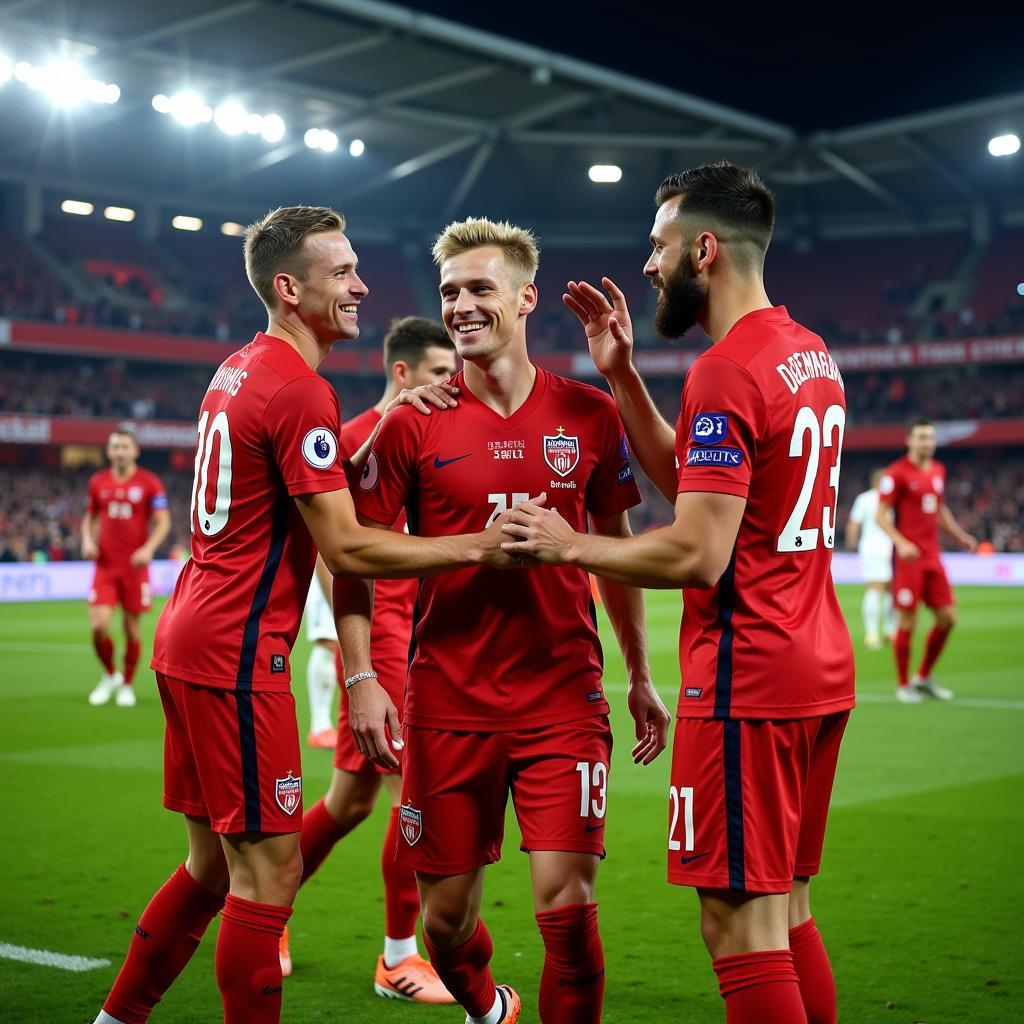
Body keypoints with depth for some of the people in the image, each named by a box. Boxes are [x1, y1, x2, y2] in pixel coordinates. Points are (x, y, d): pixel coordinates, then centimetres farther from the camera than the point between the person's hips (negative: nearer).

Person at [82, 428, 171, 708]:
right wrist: (88, 541, 0)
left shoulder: (150, 482, -3)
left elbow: (163, 521, -4)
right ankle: (110, 675, 17)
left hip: (135, 566, -2)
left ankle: (128, 685, 21)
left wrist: (148, 548, -19)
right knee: (98, 626, -9)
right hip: (105, 566, 2)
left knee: (131, 627, 3)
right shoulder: (98, 482, 7)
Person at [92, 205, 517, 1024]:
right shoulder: (299, 392, -16)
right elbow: (347, 548, -18)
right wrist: (478, 547, -16)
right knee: (268, 870, -3)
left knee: (215, 863, 18)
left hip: (191, 640, 10)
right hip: (237, 656, -10)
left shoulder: (241, 370, 13)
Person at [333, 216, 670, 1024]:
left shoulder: (589, 416, 3)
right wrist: (362, 677, -11)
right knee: (447, 914, 10)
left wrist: (640, 678, 13)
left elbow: (615, 548, 13)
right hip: (449, 706, 0)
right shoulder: (413, 425, -2)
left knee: (566, 907, -8)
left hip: (564, 699, 0)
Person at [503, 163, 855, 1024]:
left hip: (746, 678, -10)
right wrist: (620, 374, 15)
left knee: (741, 924, -2)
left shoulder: (726, 371, -17)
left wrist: (567, 545, -7)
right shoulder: (811, 355, 13)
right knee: (786, 912, 17)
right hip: (820, 670, 10)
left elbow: (697, 555, -20)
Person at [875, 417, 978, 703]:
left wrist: (961, 536, 17)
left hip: (932, 556, 7)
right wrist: (901, 543, -23)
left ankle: (923, 678, 21)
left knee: (947, 617, 5)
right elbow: (881, 515, -10)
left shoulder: (938, 470, 13)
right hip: (907, 557, -7)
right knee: (907, 621, -3)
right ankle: (903, 685, 10)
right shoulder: (897, 473, -8)